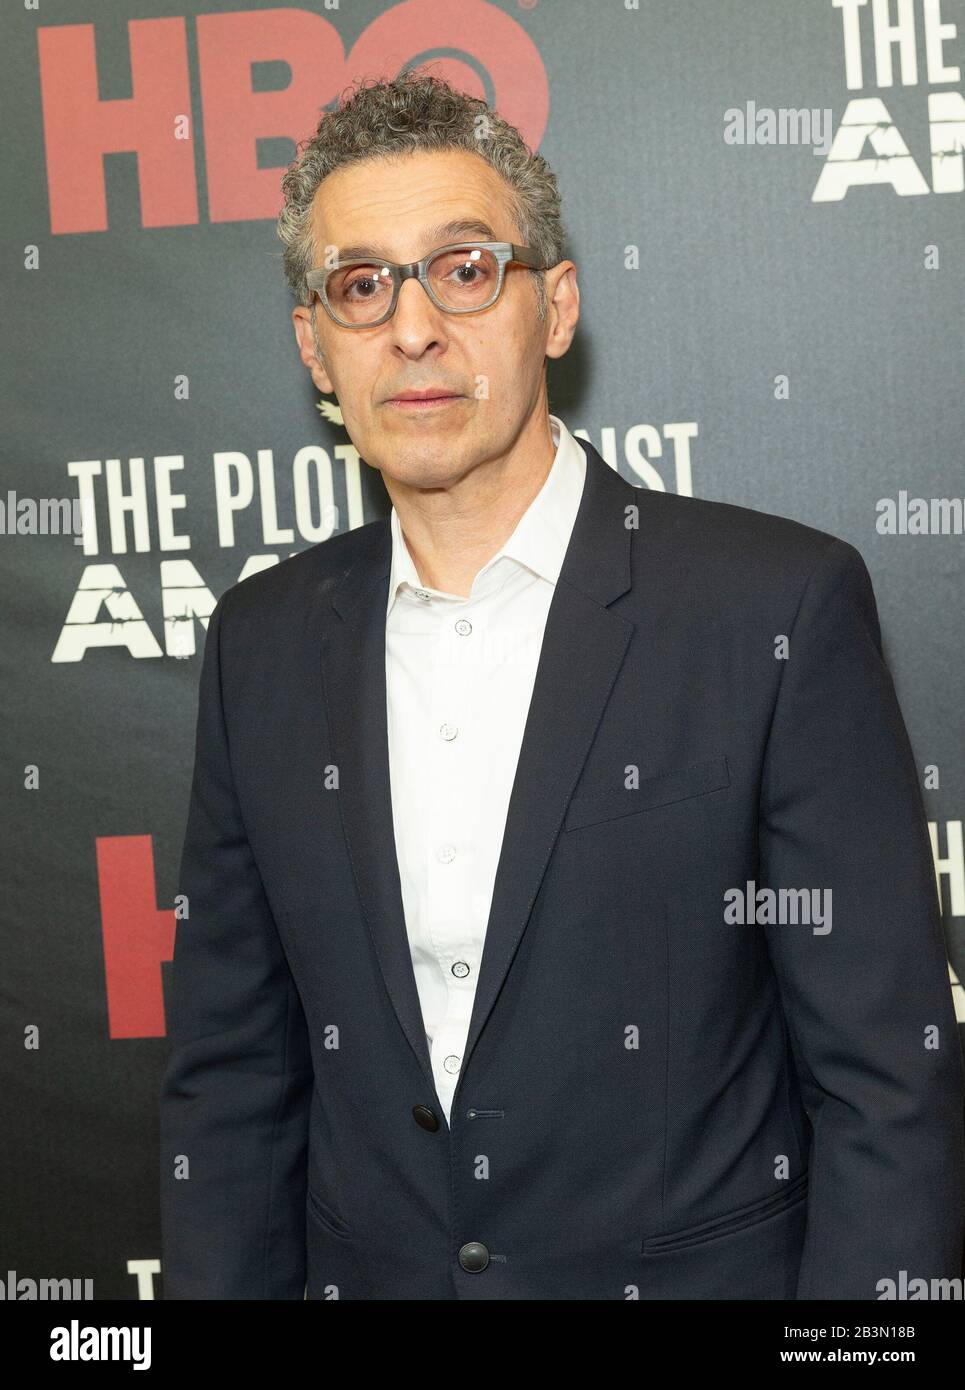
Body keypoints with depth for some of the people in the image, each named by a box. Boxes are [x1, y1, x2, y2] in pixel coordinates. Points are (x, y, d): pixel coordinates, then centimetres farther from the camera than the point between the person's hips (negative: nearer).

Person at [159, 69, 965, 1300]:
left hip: (696, 1268, -3)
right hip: (363, 1270, 4)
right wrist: (219, 1285, -2)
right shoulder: (263, 642, 0)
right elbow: (228, 1073, 4)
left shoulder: (779, 604, -13)